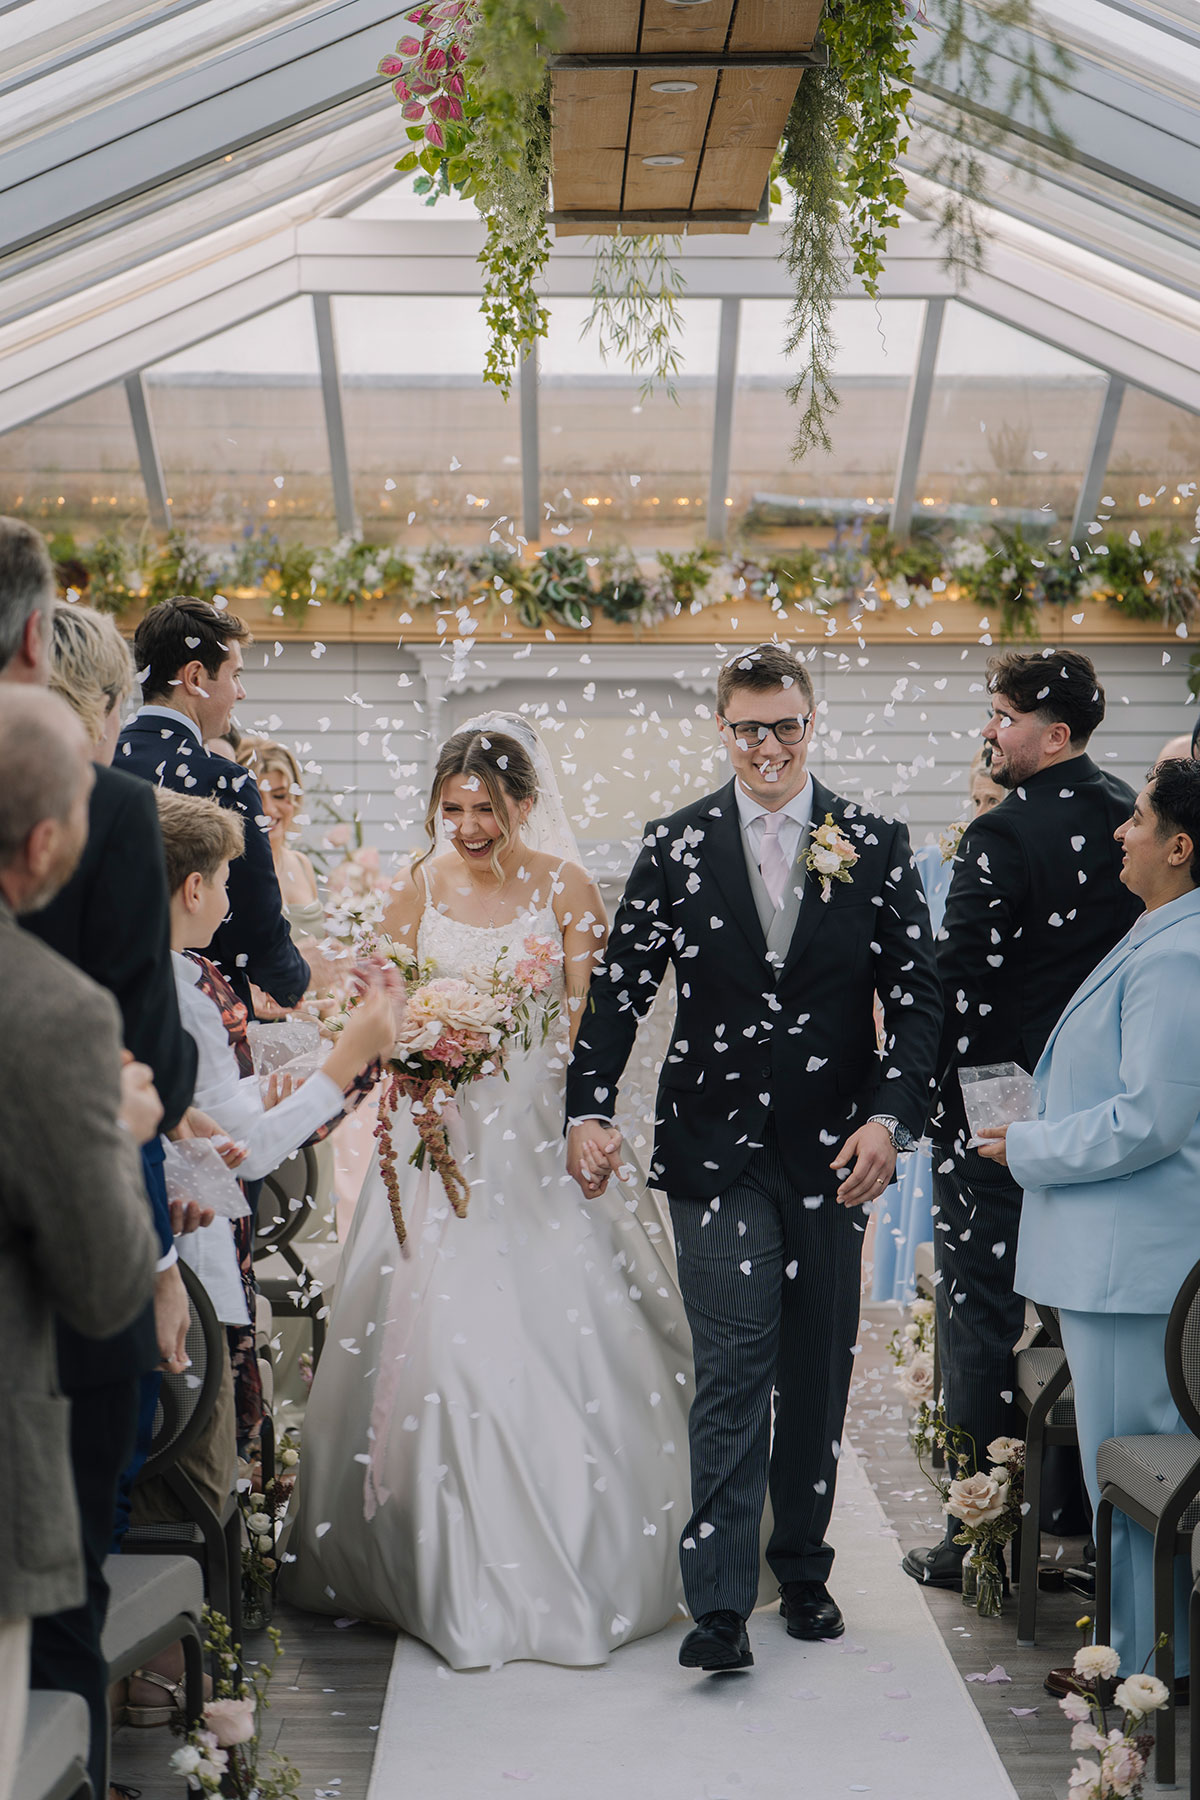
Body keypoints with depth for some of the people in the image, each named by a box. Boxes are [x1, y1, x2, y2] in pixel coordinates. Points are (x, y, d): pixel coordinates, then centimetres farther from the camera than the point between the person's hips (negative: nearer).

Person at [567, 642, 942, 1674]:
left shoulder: (876, 849, 3)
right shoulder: (675, 848, 3)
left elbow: (918, 998, 2)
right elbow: (621, 988, 3)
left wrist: (891, 1116, -11)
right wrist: (590, 1107, -8)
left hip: (834, 1152, 2)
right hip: (715, 1152, -1)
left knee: (819, 1370, 12)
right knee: (734, 1367, -7)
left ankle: (803, 1569, 29)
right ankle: (720, 1604, -4)